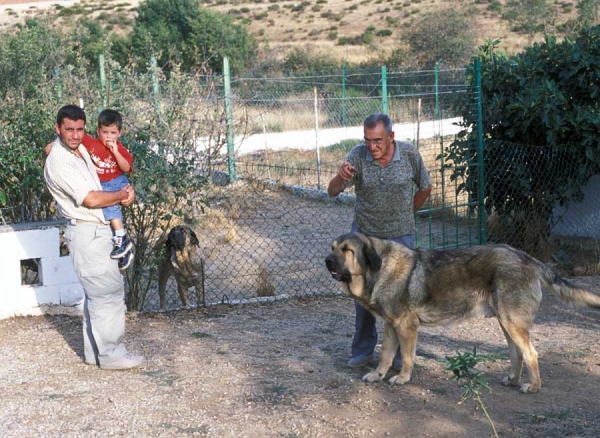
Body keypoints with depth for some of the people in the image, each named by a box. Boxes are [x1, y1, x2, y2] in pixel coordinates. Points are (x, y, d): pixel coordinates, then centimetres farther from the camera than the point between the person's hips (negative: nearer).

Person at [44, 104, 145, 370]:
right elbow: (91, 199, -22)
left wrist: (124, 193, 2)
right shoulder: (58, 162, -18)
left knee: (97, 293, 12)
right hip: (86, 232, -9)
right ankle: (110, 354, -3)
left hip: (98, 230, 9)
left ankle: (95, 352, 20)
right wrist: (123, 195, -6)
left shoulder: (80, 148, 9)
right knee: (108, 292, -9)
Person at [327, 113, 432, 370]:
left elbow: (425, 188, 3)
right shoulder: (358, 155, -14)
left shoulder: (409, 154, -14)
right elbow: (332, 192, -19)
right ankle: (364, 350, 22)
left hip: (400, 235, -1)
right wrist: (341, 177, -40)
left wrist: (407, 214, 10)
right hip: (364, 234, 1)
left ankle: (400, 353, 19)